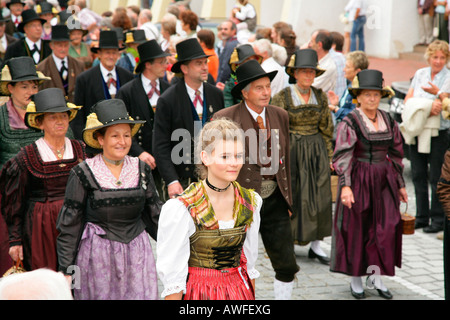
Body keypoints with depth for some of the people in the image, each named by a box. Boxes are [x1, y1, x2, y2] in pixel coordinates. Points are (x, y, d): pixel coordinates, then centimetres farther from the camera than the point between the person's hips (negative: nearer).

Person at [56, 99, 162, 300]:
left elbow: (155, 215, 15)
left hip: (137, 254, 3)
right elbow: (69, 225, -2)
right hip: (97, 255, -3)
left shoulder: (141, 170, 5)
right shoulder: (83, 174, -5)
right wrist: (66, 269, -4)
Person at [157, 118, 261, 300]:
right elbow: (172, 277, -13)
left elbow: (250, 261, 10)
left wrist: (251, 297, 12)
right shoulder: (181, 209, -16)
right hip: (199, 293, -4)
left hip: (240, 292, 4)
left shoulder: (250, 202, 0)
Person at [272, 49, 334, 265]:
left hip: (316, 151, 4)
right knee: (290, 195, 0)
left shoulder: (320, 96, 6)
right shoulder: (283, 97, -6)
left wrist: (329, 156, 10)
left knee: (319, 196, 1)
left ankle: (316, 245, 9)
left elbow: (326, 128, 12)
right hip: (292, 150, -4)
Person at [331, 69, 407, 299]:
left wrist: (400, 185, 16)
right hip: (358, 181, -4)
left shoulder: (389, 122, 7)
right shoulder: (350, 123, -8)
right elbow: (342, 155, -16)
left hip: (383, 181, 4)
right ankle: (356, 279, 17)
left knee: (386, 227, -2)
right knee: (356, 229, 4)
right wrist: (345, 185, -26)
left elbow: (396, 154, 15)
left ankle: (376, 276, 11)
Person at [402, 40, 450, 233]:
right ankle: (421, 217, 20)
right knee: (418, 176, 9)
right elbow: (408, 99, 6)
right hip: (416, 131, 5)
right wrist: (427, 107, -9)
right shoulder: (420, 74, 11)